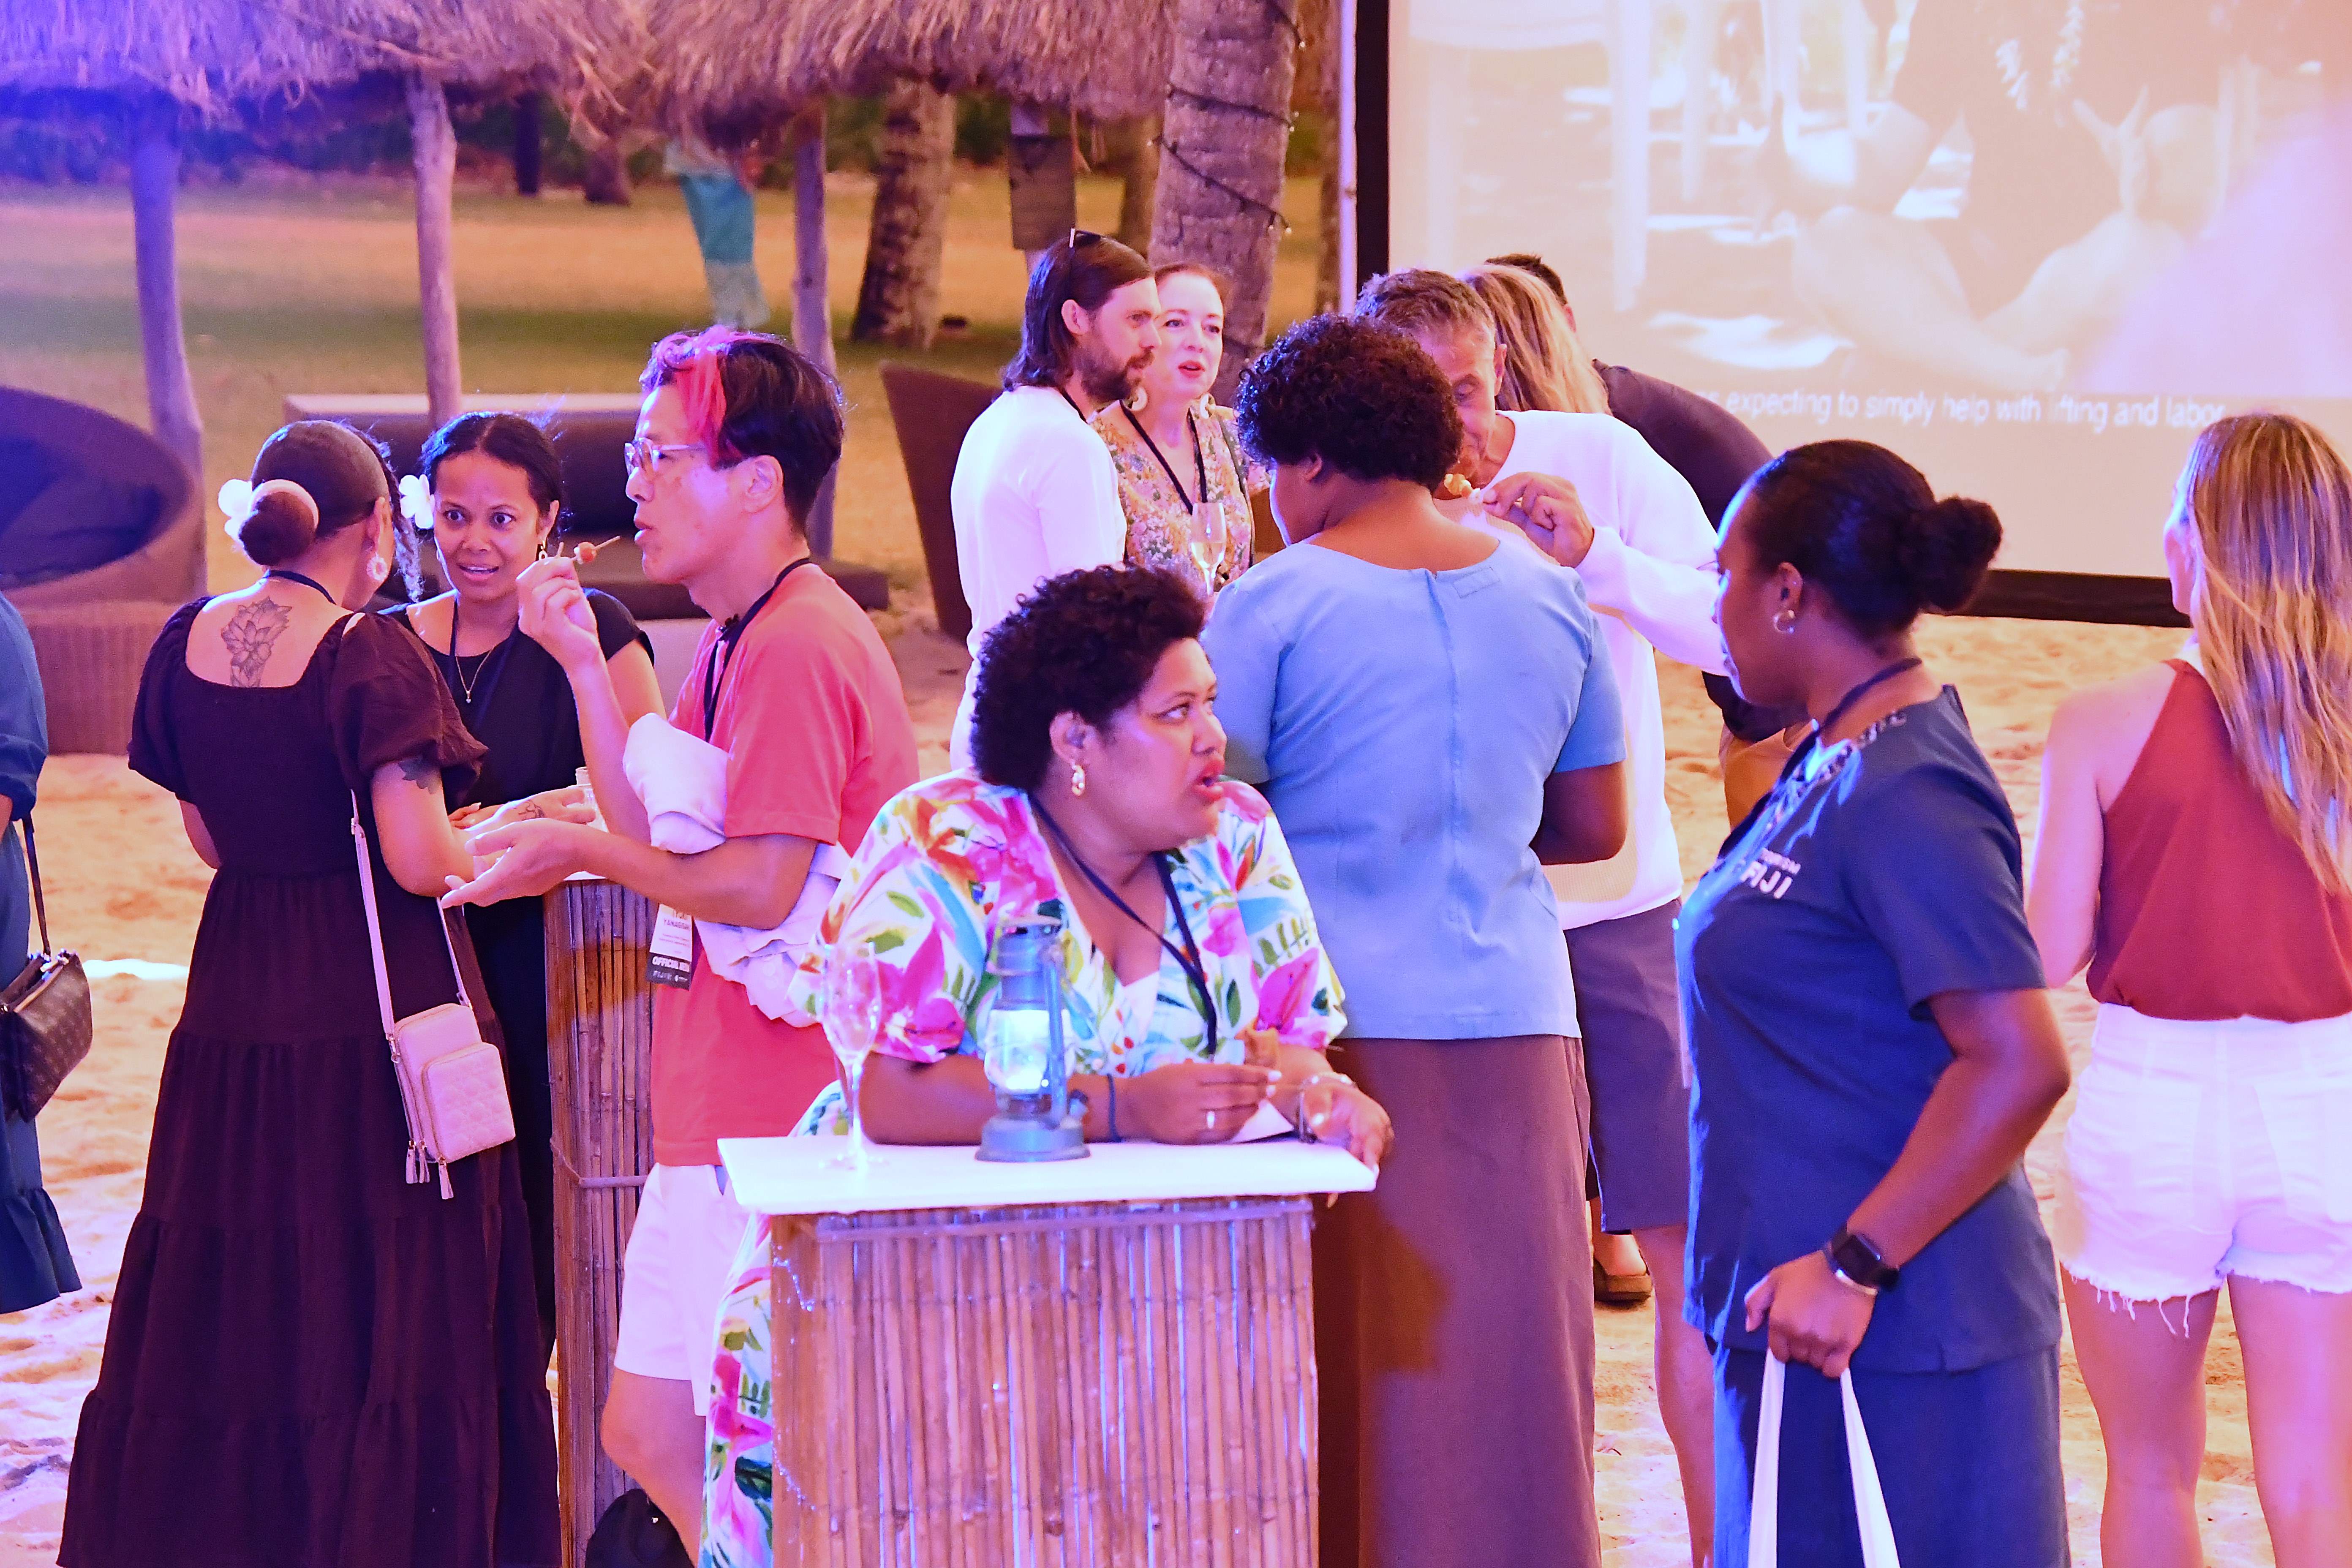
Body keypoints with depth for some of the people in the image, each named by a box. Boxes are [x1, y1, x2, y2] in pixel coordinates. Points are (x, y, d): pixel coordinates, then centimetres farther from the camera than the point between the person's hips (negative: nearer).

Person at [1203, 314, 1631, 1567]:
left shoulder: (1274, 605, -7)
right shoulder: (1548, 596, 8)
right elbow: (1596, 826, 15)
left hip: (1341, 1027, -4)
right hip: (1515, 1024, 4)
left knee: (1350, 1366, 2)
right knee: (1508, 1359, 9)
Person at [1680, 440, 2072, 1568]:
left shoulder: (1903, 797, -20)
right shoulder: (1833, 763, 10)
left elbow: (2018, 1066, -26)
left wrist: (1853, 1268, -23)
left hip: (1893, 1341, -10)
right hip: (1806, 1305, 10)